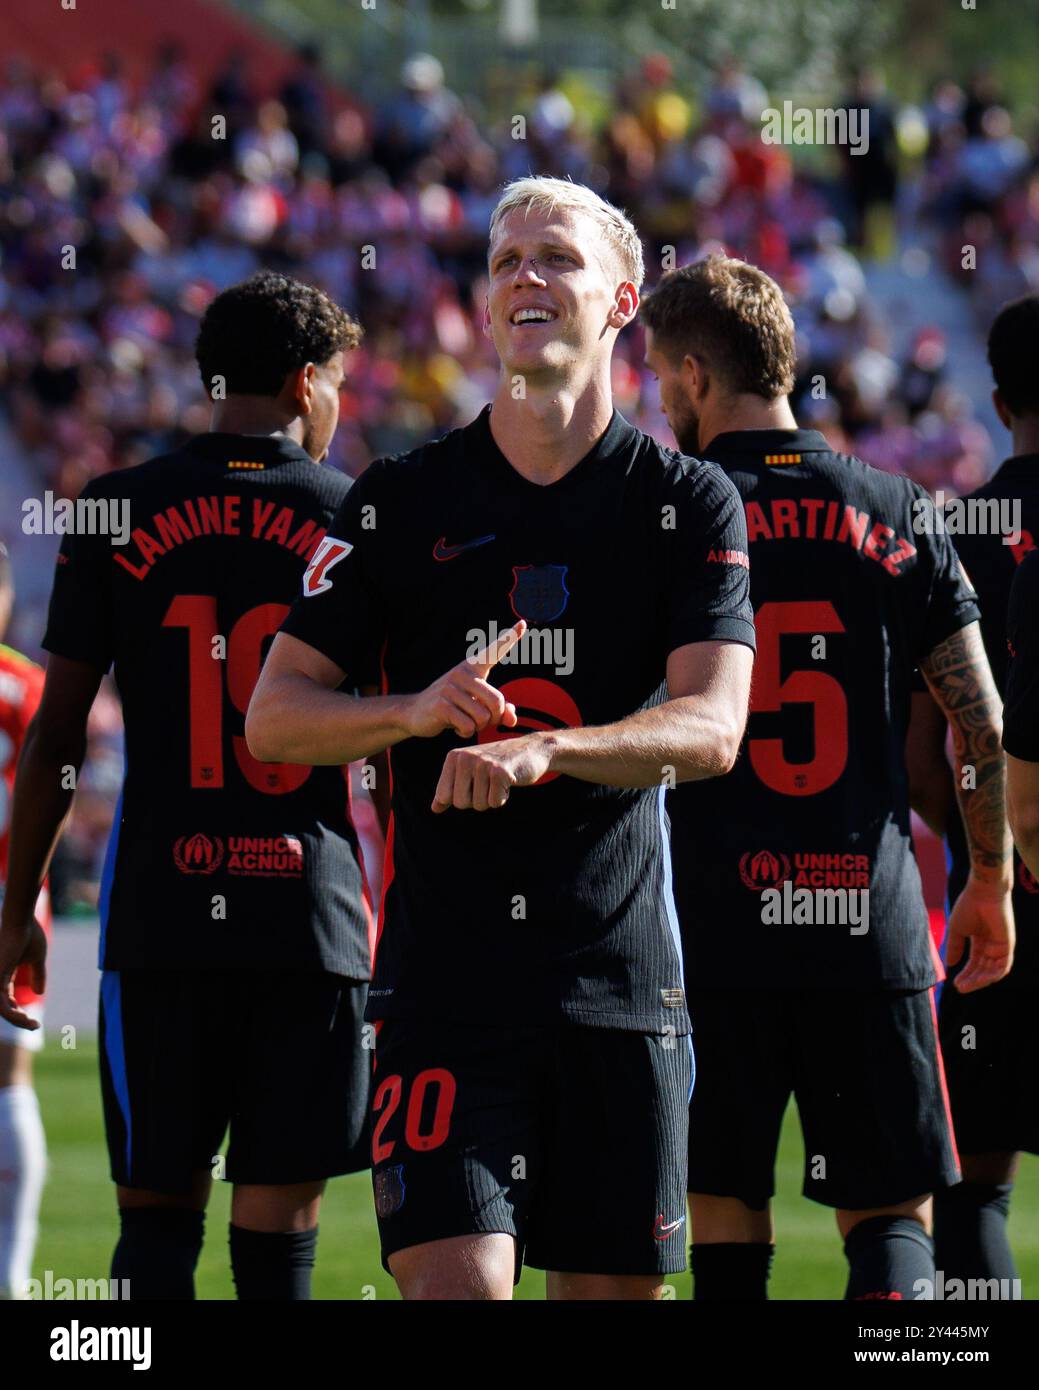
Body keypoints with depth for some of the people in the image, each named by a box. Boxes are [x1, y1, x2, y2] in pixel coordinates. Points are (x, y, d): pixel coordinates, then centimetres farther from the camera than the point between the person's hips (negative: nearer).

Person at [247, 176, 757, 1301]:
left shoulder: (688, 503, 5)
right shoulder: (402, 500, 7)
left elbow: (711, 728, -8)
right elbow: (272, 715, 6)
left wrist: (543, 748, -25)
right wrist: (414, 711, -14)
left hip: (621, 974, 1)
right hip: (444, 972, -1)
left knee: (616, 1286, 5)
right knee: (456, 1278, -15)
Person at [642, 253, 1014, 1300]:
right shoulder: (897, 516, 4)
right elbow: (982, 723, 4)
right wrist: (990, 880, 17)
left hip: (715, 920, -1)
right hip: (872, 924, 1)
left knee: (724, 1209, 11)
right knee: (891, 1212, 5)